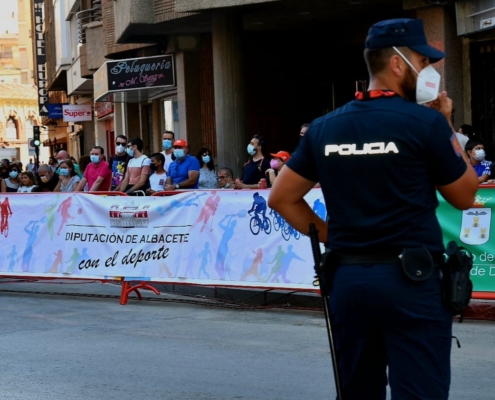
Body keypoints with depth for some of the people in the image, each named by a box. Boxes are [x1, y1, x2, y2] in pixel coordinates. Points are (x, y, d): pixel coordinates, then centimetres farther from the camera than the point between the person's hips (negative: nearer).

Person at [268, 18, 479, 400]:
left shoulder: (325, 127, 8)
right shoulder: (425, 121, -7)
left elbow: (282, 198, 12)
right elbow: (465, 196, 4)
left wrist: (331, 237, 13)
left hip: (347, 278, 6)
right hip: (410, 280, -5)